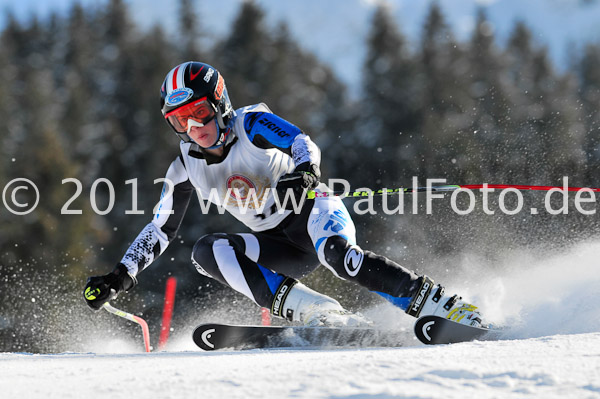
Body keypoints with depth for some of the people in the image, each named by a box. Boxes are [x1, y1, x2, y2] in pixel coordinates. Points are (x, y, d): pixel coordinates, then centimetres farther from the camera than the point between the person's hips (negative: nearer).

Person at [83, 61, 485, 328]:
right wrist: (120, 277, 2)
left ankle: (448, 309, -36)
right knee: (206, 250, -21)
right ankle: (319, 313, -31)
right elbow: (160, 229, 11)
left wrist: (304, 175, -48)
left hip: (316, 212, -5)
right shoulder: (186, 169, 5)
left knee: (339, 254, -38)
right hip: (281, 250, 5)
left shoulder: (252, 125, -10)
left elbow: (305, 145, -25)